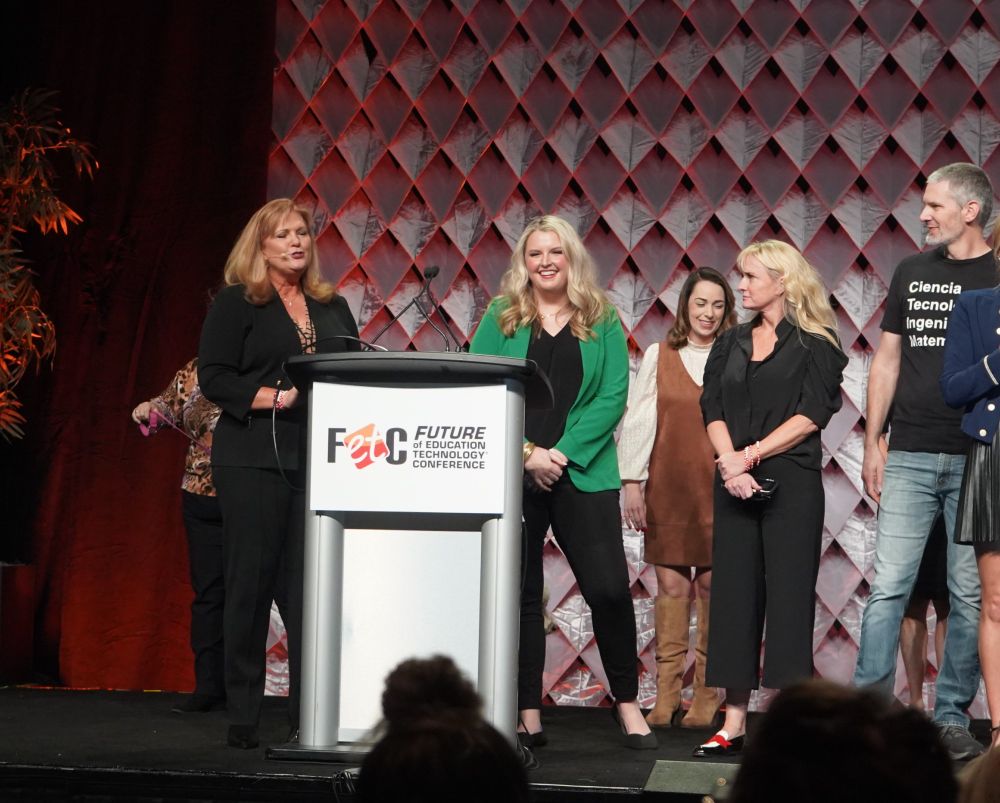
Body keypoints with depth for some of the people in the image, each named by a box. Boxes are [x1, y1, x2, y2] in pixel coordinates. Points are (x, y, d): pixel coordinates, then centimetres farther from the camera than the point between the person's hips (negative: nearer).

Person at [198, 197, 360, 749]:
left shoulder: (333, 307, 18)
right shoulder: (236, 303, 3)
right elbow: (213, 377, -5)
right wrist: (275, 398, -15)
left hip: (319, 460, 4)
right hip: (254, 460, -4)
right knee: (252, 582, -1)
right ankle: (242, 717, 5)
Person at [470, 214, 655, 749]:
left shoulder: (602, 322, 8)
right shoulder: (500, 318, 8)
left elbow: (613, 395, 0)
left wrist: (562, 452, -11)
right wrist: (526, 454, -11)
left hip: (583, 474, 0)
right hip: (510, 475, 1)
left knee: (609, 589, -6)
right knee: (518, 593, 3)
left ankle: (626, 701, 11)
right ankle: (527, 714, 10)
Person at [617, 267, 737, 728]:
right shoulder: (658, 357, 9)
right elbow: (637, 421, 8)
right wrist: (631, 482, 2)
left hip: (717, 488, -1)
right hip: (667, 489, 1)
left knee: (711, 584, -1)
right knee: (671, 585, 2)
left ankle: (707, 696, 6)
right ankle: (666, 695, 6)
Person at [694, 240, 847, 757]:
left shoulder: (813, 345, 1)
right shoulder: (730, 344, 15)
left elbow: (811, 415, -8)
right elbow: (712, 409, 7)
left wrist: (751, 454, -12)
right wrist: (730, 464, -10)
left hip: (791, 482, -5)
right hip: (734, 483, 5)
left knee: (787, 594, -4)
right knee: (734, 593, 3)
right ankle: (734, 721, 7)